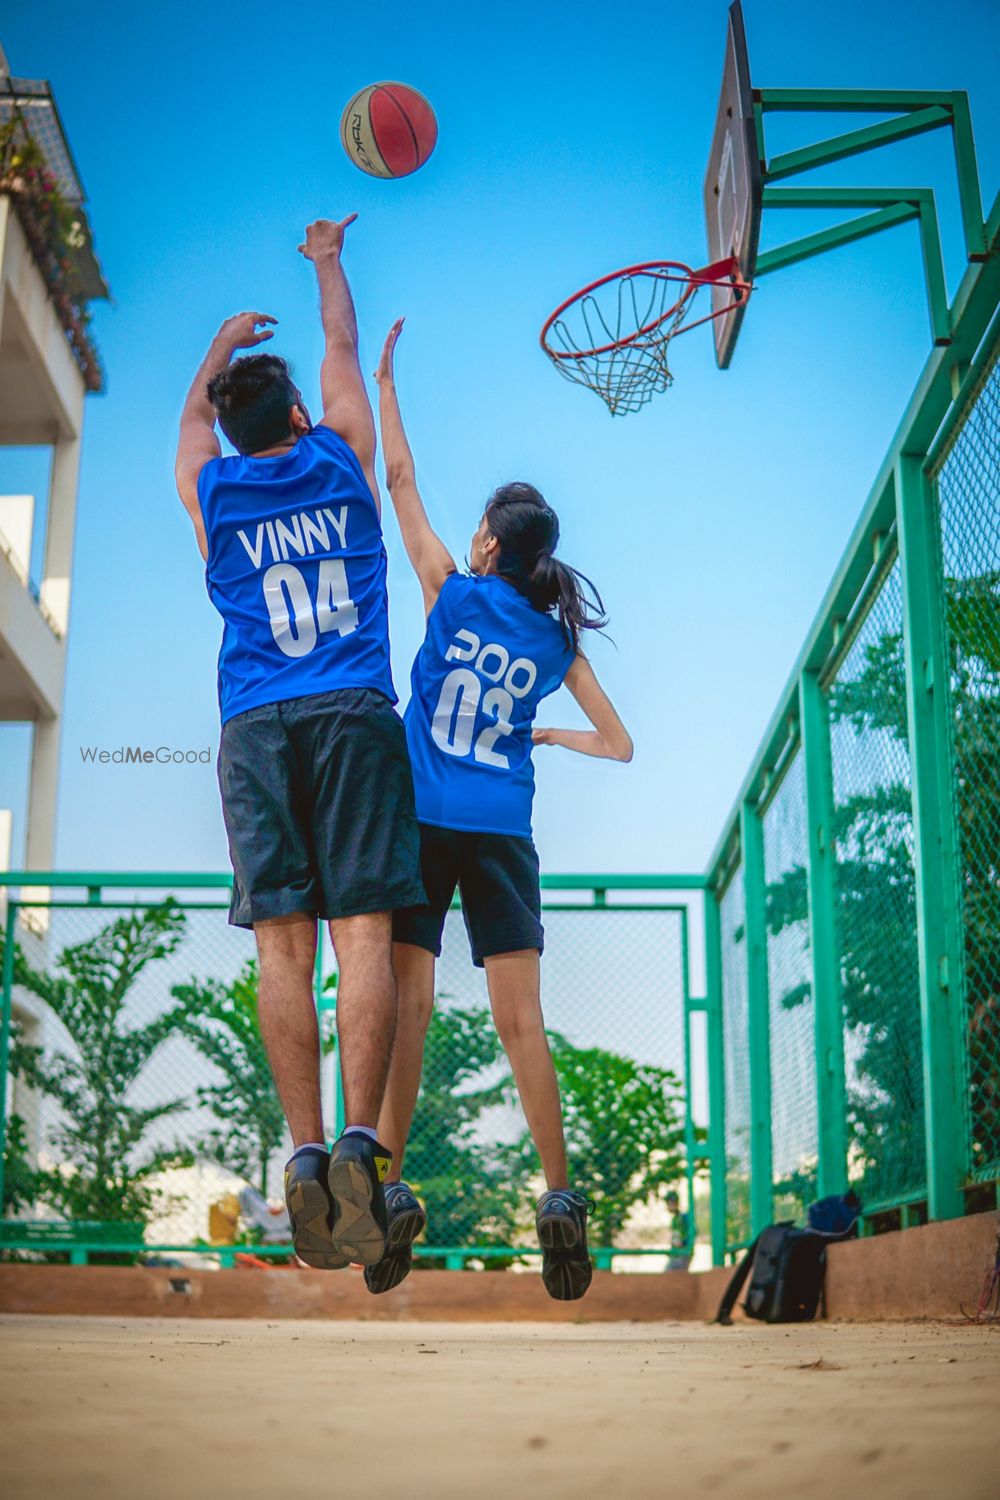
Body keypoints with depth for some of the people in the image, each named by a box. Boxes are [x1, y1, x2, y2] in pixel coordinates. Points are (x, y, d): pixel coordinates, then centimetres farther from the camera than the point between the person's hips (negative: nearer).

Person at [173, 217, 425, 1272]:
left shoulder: (209, 486, 14)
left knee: (283, 943, -3)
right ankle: (358, 1139, -21)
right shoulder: (341, 458, 13)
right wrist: (326, 261, 46)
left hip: (255, 729, 2)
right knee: (363, 931, -8)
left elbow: (193, 412, 38)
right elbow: (341, 345, 31)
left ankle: (307, 1154, -11)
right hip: (355, 713, -1)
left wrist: (222, 349, 55)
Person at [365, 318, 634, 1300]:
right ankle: (559, 1197, -3)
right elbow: (619, 747, 16)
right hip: (504, 835, 3)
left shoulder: (453, 594, 2)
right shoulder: (558, 639, 10)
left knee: (406, 1005, -3)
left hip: (423, 823, -2)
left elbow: (400, 480, 11)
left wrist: (384, 380, 20)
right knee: (521, 1020, 2)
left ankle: (389, 1190, -10)